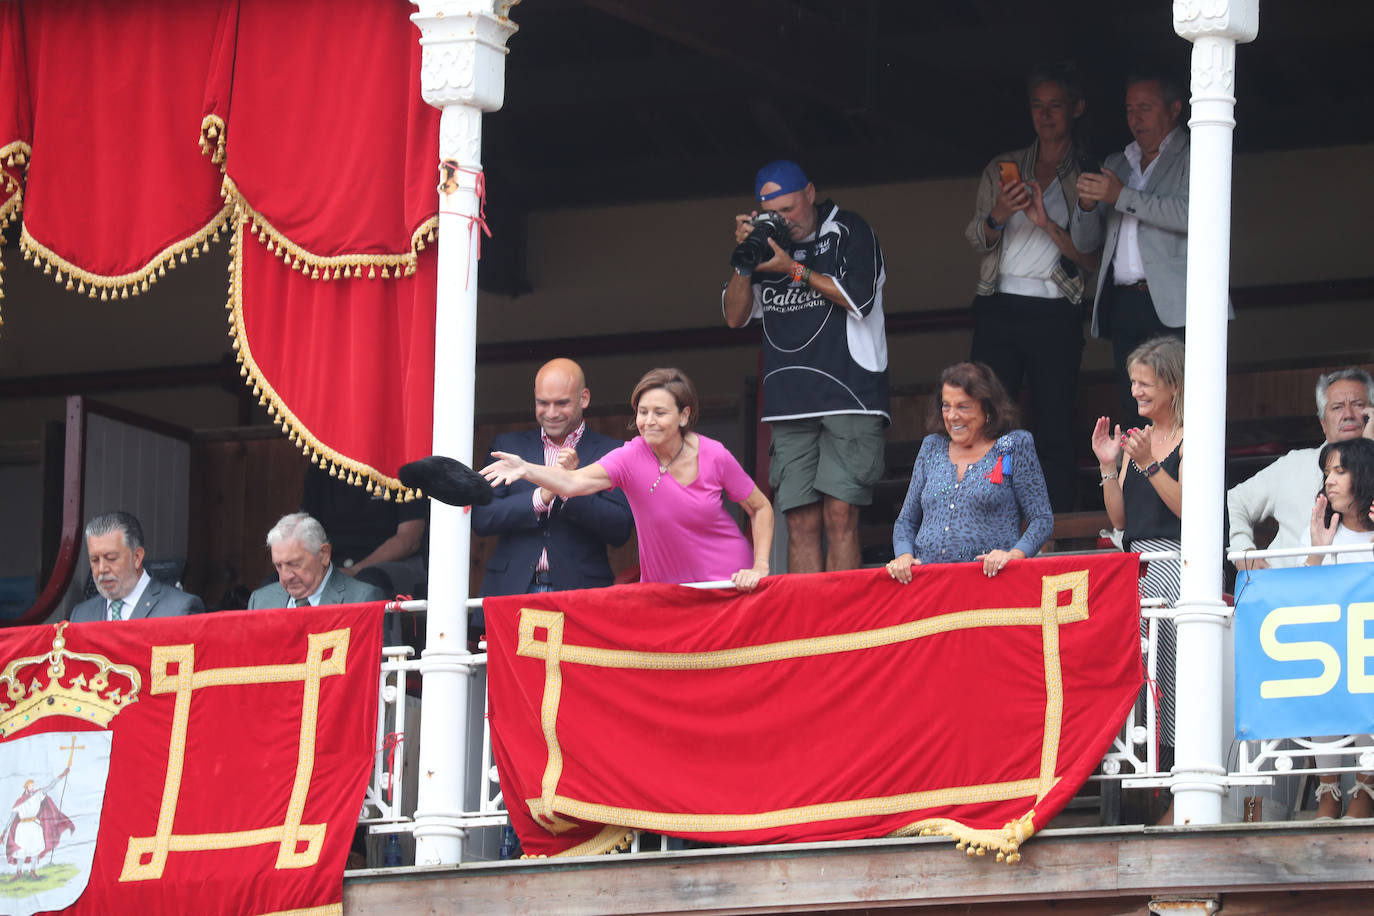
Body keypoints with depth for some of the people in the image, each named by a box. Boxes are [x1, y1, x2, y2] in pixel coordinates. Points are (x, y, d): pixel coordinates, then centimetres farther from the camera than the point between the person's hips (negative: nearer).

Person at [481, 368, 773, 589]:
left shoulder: (714, 456, -12)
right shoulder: (631, 458, -15)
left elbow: (761, 509, 1)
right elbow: (574, 482, -32)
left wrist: (759, 568, -10)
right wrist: (526, 469, -49)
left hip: (728, 580, 0)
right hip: (662, 586, 0)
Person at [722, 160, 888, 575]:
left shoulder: (848, 232, 5)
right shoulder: (766, 245, 18)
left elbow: (859, 298, -7)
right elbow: (735, 316, 18)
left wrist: (794, 270, -6)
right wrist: (745, 259, 3)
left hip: (849, 396, -4)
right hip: (791, 404, 5)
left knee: (839, 515, -13)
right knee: (801, 521, -4)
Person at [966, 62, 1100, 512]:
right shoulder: (1002, 168, 17)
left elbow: (1092, 259, 1)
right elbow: (976, 239, 11)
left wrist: (1048, 224, -14)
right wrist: (998, 215, -11)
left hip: (1055, 312, -2)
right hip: (999, 307, 2)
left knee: (1055, 434, -4)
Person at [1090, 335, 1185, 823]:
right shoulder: (1137, 437, 18)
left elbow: (1189, 507, -13)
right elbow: (1119, 517, 16)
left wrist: (1149, 464, -19)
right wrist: (1109, 466, 5)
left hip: (1177, 563, -7)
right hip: (1135, 566, 7)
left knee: (1175, 672, -10)